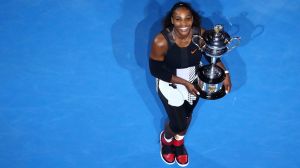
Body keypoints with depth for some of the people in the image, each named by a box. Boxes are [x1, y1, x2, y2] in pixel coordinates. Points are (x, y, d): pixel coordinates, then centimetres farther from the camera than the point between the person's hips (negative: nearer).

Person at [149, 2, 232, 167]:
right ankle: (166, 138, 45)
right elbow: (155, 70, -23)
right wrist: (184, 83, -25)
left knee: (187, 114, 27)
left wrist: (225, 73, -19)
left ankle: (179, 141, 61)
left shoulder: (201, 34, -25)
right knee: (178, 125, 4)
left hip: (194, 81, 4)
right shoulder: (161, 41, -34)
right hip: (170, 83, -3)